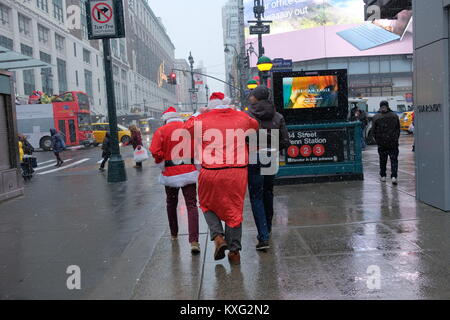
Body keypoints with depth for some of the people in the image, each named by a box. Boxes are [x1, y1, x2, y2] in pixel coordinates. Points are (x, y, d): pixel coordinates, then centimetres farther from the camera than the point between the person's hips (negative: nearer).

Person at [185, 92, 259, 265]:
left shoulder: (202, 121, 0)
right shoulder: (242, 118, 7)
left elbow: (186, 127, 17)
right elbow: (255, 126, 28)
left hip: (211, 173, -2)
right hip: (237, 172, 2)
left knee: (208, 205, 21)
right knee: (234, 209, 12)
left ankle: (218, 236, 3)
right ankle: (234, 251, 17)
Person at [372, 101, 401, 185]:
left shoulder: (376, 117, -4)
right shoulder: (395, 116, 1)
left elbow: (374, 131, 0)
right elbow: (398, 129, 7)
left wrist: (377, 141, 11)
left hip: (381, 143, 0)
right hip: (393, 142, 0)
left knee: (382, 160, 12)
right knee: (394, 159, 2)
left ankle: (383, 176, 19)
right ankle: (394, 176, -10)